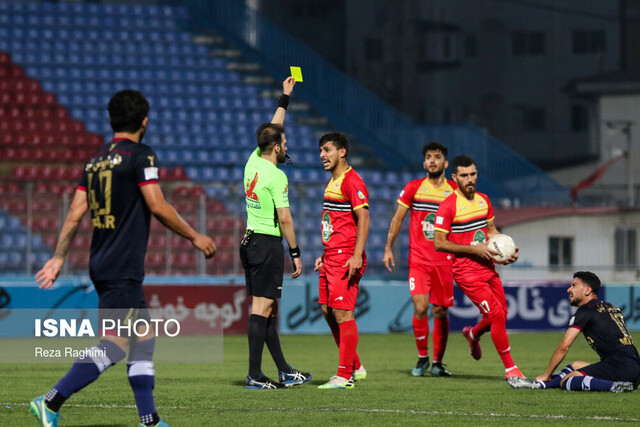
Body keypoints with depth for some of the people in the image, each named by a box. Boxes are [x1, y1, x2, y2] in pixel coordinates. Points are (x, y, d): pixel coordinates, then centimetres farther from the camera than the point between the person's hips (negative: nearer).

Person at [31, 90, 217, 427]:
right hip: (123, 269, -9)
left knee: (144, 338, 14)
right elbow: (158, 207, -13)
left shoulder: (95, 161, 13)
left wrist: (58, 257, 13)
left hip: (102, 263, 9)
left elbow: (75, 213, 10)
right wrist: (195, 237, -3)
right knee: (113, 346, -10)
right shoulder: (141, 155, -9)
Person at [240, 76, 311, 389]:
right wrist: (295, 254, -11)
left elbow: (272, 131, 25)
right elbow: (284, 218, -17)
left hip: (250, 241, 9)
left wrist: (285, 98, 31)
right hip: (268, 243, -9)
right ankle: (254, 375, -12)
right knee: (262, 308, -9)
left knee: (269, 308, 12)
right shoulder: (276, 176, -15)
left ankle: (285, 372, 18)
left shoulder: (253, 162, 8)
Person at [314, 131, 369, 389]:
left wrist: (357, 256, -25)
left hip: (346, 259, -10)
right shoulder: (333, 182, 19)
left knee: (342, 313, -9)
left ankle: (345, 376, -7)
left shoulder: (352, 182, -12)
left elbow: (363, 219, -18)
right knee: (328, 311, 11)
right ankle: (355, 367, 20)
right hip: (331, 258, 10)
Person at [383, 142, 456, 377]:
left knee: (440, 312, 2)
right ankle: (422, 357, 5)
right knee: (420, 308, -13)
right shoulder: (413, 188, 4)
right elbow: (397, 218, 8)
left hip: (444, 261, 1)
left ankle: (437, 362, 14)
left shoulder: (454, 191, 4)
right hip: (418, 259, -1)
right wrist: (388, 248, 2)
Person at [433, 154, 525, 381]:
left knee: (501, 314, 10)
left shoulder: (483, 200, 9)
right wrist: (474, 249, -18)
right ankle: (510, 369, -4)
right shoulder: (448, 206, -13)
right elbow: (439, 243, -14)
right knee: (497, 314, -14)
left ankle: (473, 334, 43)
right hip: (466, 272, -7)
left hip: (488, 268, 7)